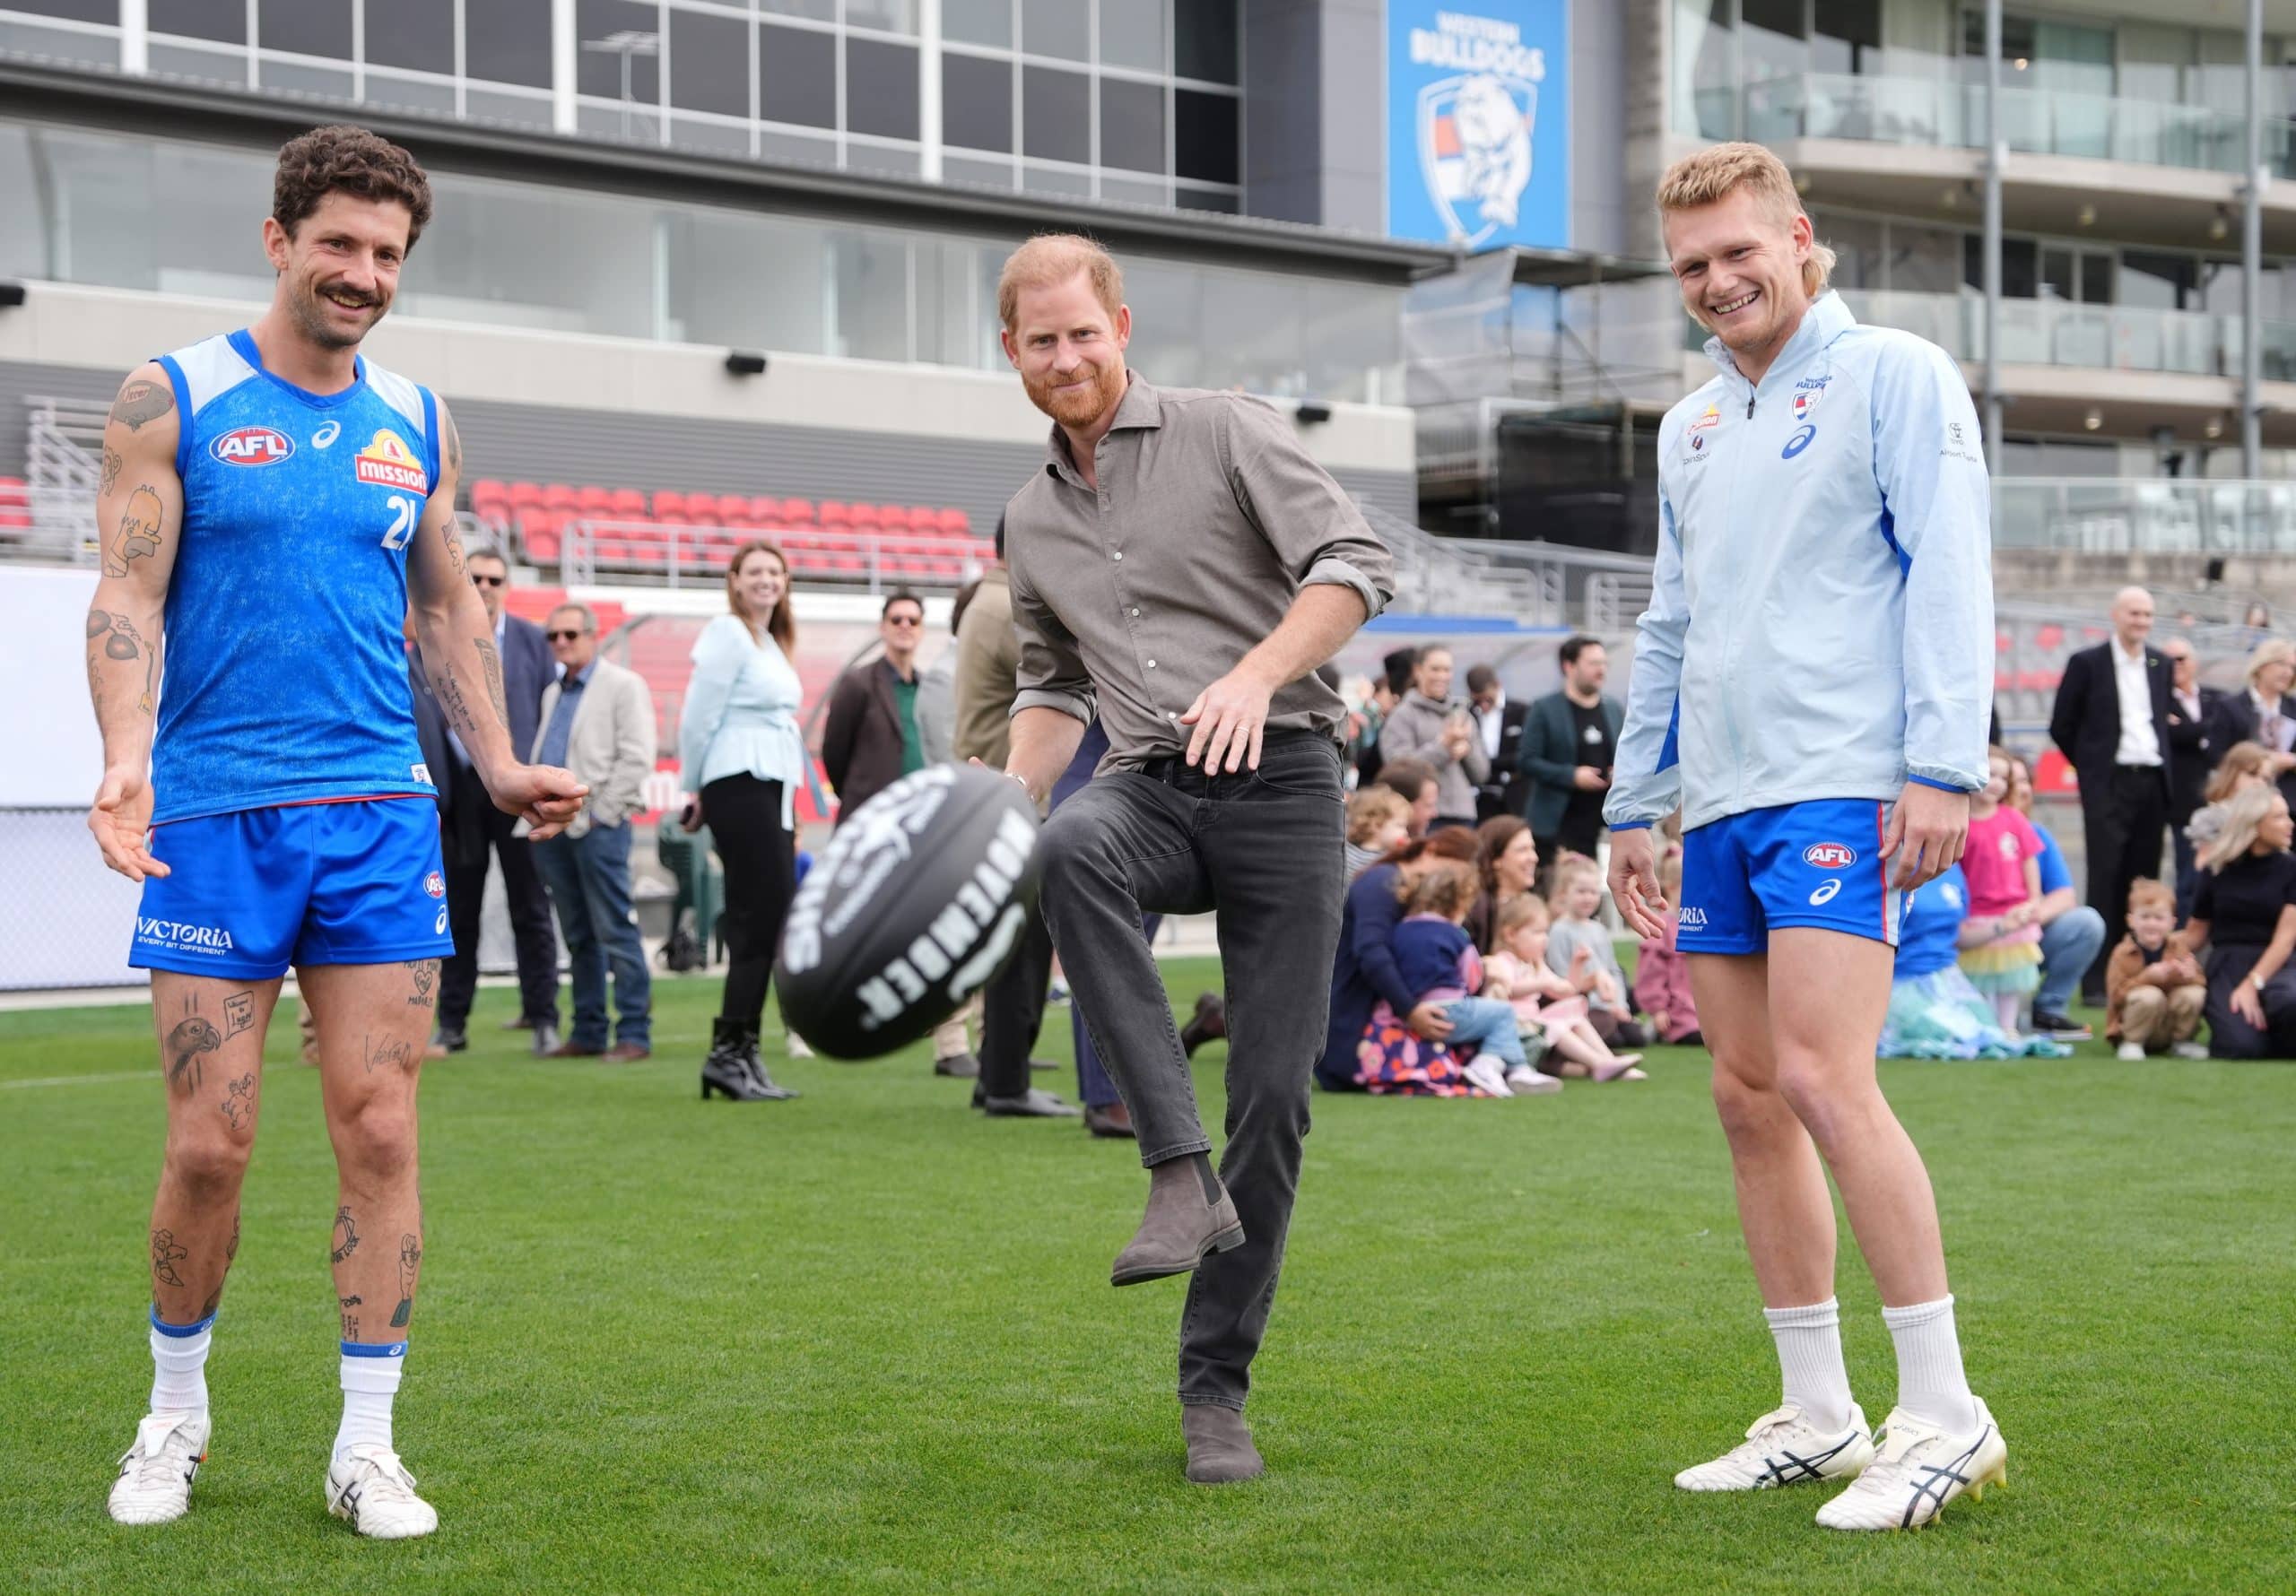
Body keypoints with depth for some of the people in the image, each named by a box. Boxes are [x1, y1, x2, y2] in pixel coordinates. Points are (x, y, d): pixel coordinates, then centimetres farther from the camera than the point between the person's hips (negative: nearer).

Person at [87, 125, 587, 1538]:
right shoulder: (173, 400, 0)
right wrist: (127, 757, -20)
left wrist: (499, 764, 10)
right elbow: (130, 595, -5)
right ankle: (176, 1419, 21)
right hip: (215, 818, -3)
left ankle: (368, 1447, 9)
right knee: (212, 1143, -2)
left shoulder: (419, 423, 12)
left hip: (381, 817, 3)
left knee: (380, 1127, -1)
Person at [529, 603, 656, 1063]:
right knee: (578, 936, 9)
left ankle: (634, 1033, -7)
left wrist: (598, 814, -13)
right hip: (555, 829, 7)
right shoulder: (553, 693, 21)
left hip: (598, 826, -7)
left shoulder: (623, 686, -1)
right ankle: (588, 1032, 13)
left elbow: (636, 757, -9)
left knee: (616, 933, -8)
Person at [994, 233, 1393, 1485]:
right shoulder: (1031, 523, 18)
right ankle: (1181, 1177, -36)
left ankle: (1215, 1387, 5)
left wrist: (1257, 674, -23)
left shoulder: (1228, 433, 2)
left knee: (1273, 1097, -8)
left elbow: (1355, 564, -7)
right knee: (1071, 852, -36)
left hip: (1280, 782, -3)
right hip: (1152, 786, 3)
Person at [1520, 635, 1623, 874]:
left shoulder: (1615, 710, 14)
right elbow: (1527, 760, -8)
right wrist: (1571, 776, -18)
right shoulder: (1544, 710, -3)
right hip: (1557, 824, -5)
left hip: (1606, 823, 5)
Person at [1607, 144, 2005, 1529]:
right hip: (1724, 804, 8)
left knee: (1824, 1081, -17)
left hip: (1844, 790, -7)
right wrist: (1635, 804, 21)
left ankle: (1945, 1413, -8)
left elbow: (1946, 574, -9)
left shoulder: (1894, 375, -1)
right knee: (1751, 1099, 6)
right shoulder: (1691, 430, 20)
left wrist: (1942, 765, -17)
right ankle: (1818, 1416, 15)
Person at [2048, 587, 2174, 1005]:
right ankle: (2095, 982, -6)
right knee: (2106, 879, -7)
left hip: (2152, 782, 4)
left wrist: (2167, 766, 12)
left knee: (2143, 879, 4)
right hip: (2109, 783, -4)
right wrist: (2092, 767, 6)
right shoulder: (2087, 663, -1)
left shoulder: (2161, 664, 12)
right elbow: (2061, 726, 4)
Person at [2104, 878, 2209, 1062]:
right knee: (2149, 995, -34)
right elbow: (2116, 996, -18)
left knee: (2194, 994, -23)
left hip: (2171, 1025, 4)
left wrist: (2186, 975, -26)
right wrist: (2148, 977, -30)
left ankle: (2182, 1041, 3)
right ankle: (2131, 1043, -10)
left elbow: (2200, 982, -2)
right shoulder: (2123, 953, -10)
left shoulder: (2179, 947, 2)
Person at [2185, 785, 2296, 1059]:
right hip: (2227, 965, 0)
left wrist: (2252, 985, -19)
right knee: (2241, 1046, -28)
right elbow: (2196, 933, 13)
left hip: (2273, 966, 0)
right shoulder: (2218, 870, 5)